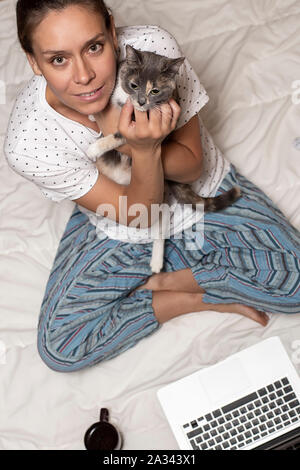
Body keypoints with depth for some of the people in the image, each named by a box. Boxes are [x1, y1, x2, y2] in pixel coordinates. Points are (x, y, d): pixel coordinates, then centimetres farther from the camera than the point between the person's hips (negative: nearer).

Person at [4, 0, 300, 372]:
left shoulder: (153, 47, -30)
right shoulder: (28, 144, -31)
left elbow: (193, 165, -17)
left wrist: (127, 145, -36)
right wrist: (145, 149, -41)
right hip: (117, 226, 0)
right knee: (59, 348, -14)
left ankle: (162, 282, -2)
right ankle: (201, 299, -4)